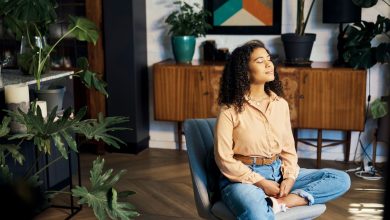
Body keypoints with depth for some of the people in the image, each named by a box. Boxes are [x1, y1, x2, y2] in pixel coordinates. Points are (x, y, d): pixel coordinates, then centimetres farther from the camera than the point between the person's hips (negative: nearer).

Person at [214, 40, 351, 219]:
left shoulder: (281, 104, 7)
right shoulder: (230, 110, -9)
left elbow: (288, 148, 12)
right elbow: (224, 159, -10)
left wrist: (289, 177, -7)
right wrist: (262, 183, -13)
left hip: (278, 172, 7)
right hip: (243, 178, -7)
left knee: (341, 179, -9)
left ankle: (280, 202, -22)